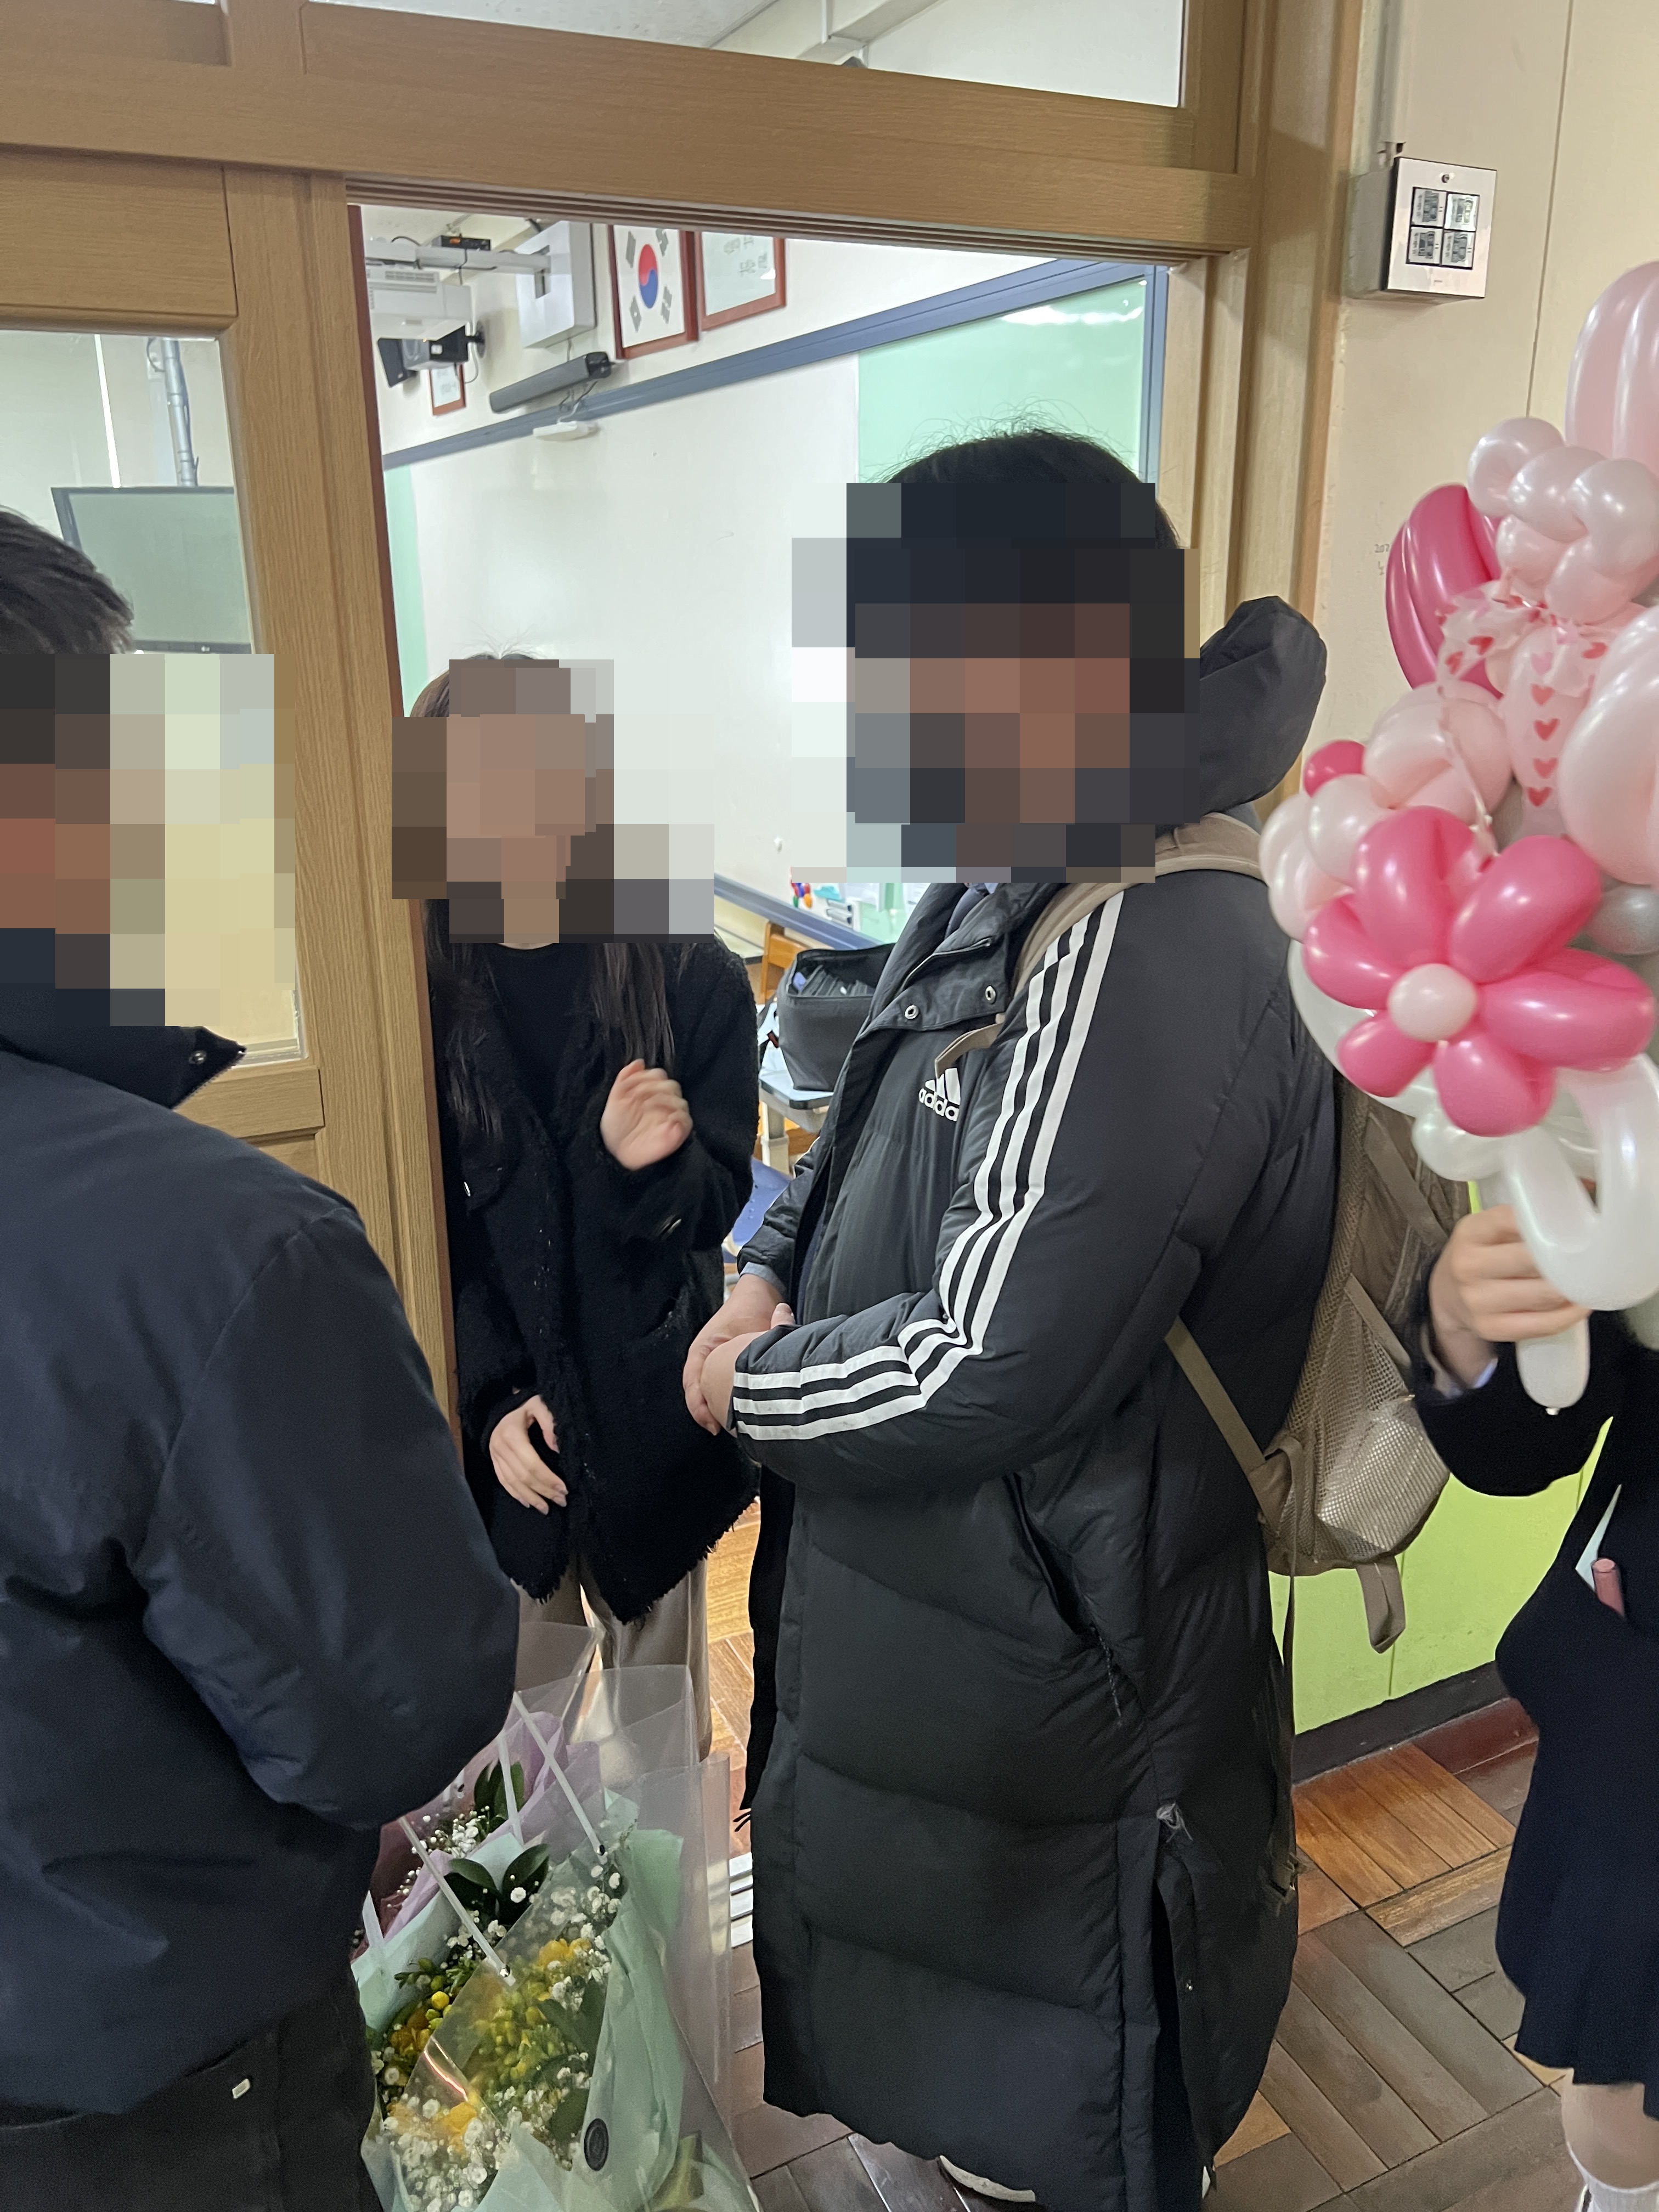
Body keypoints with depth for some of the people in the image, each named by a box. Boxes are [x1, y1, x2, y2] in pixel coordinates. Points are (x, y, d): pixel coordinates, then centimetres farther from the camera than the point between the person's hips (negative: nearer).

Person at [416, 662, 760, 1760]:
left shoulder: (690, 976, -6)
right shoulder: (420, 989, -3)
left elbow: (716, 1205, -5)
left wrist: (647, 1168, -27)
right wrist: (491, 1400, -11)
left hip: (649, 1410, 0)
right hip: (490, 1421, 0)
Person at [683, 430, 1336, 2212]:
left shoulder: (1142, 951, -30)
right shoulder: (996, 904, 3)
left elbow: (990, 1369, -31)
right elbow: (865, 1155, 14)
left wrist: (749, 1383, -14)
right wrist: (770, 1279, -5)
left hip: (1051, 1700, -9)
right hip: (937, 1634, 9)